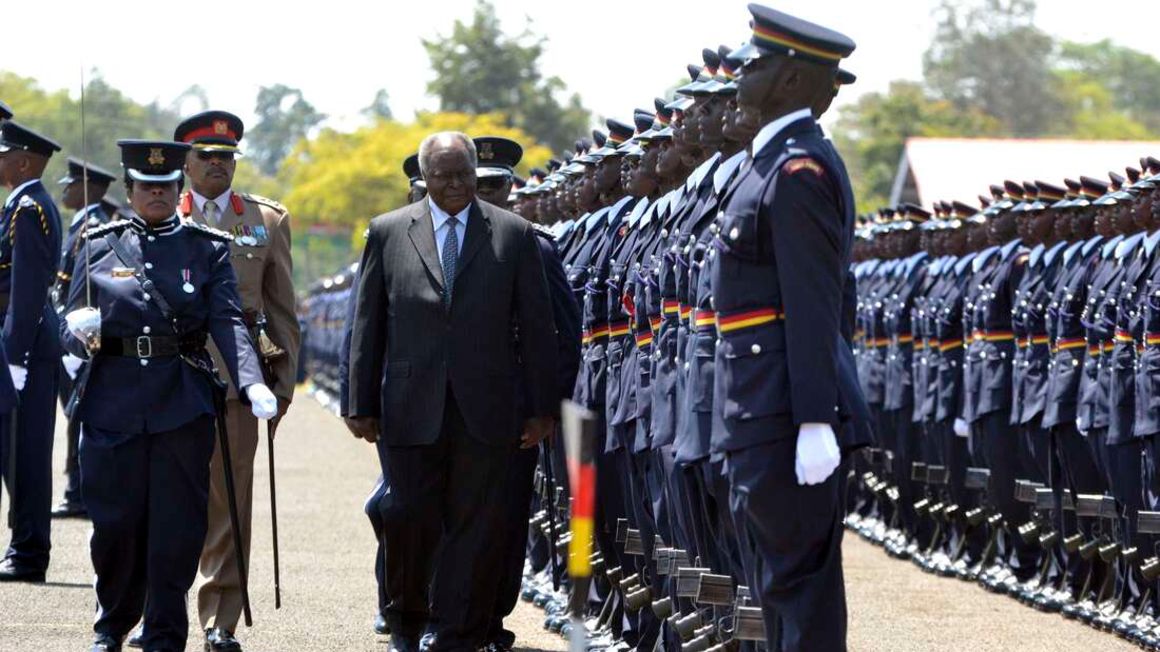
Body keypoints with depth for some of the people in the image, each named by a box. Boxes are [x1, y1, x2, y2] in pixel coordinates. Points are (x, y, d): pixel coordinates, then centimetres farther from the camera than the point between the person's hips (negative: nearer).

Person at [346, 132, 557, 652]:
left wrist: (542, 408, 2)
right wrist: (361, 405, 4)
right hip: (412, 409, 0)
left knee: (474, 525, -1)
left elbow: (536, 328, 6)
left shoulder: (513, 235, 6)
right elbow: (367, 328, 8)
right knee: (411, 518, -2)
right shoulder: (389, 233, 7)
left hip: (484, 410, 0)